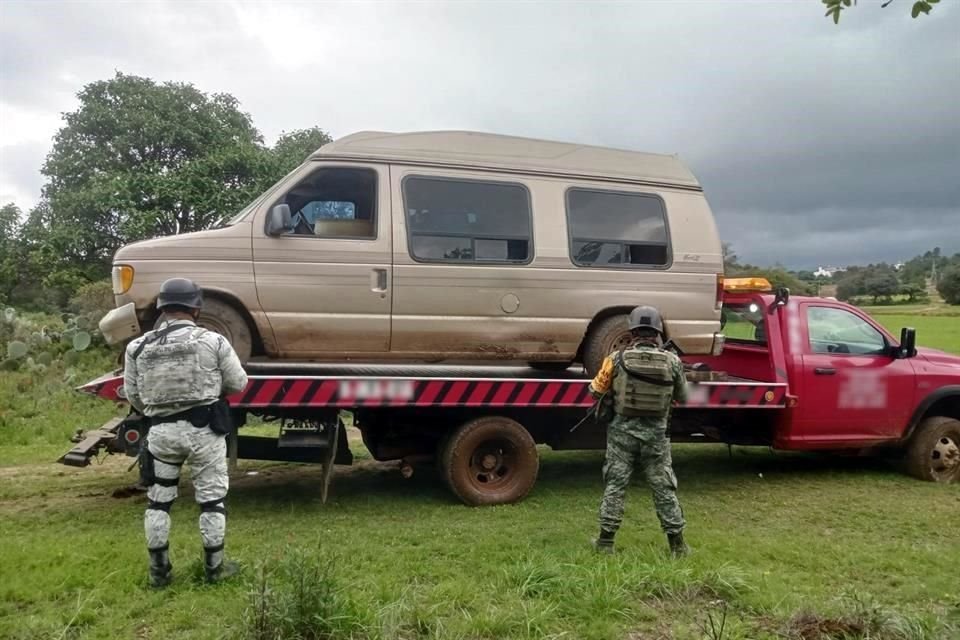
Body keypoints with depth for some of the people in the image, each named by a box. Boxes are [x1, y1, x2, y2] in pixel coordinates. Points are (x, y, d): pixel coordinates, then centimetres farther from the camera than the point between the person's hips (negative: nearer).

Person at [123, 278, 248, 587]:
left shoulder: (138, 347, 0)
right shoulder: (212, 341, -8)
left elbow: (133, 396, 6)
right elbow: (238, 383, -2)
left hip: (161, 431, 3)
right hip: (203, 430, -2)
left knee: (158, 501, 16)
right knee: (212, 499, 10)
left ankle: (159, 570, 24)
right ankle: (214, 567, 17)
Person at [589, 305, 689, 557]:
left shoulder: (617, 359, -10)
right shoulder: (672, 361, -7)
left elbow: (596, 390, 0)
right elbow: (682, 398, 5)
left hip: (623, 430, -1)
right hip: (656, 432, 1)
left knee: (614, 486, 10)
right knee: (664, 488, 11)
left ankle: (605, 541, 16)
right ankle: (677, 544, 19)